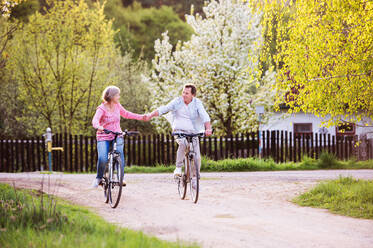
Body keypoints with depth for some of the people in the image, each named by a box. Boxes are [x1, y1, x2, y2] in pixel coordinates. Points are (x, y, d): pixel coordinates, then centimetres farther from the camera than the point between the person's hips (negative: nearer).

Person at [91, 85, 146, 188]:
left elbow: (126, 114, 21)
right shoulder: (102, 108, -14)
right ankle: (99, 178, 4)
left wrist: (141, 117, 19)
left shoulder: (117, 105, 3)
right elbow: (95, 120, -31)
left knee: (120, 155, -22)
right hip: (104, 138, -4)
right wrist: (98, 126, -54)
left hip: (117, 136, 4)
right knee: (102, 159, -21)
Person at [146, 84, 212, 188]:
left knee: (197, 157, -4)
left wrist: (208, 129, -35)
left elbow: (204, 116, -17)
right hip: (179, 131, -1)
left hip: (193, 132, 1)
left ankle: (194, 179, 16)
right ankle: (178, 167, -19)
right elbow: (164, 109, -12)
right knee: (183, 143, -35)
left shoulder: (197, 103, -5)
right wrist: (151, 115, -27)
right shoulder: (177, 101, -5)